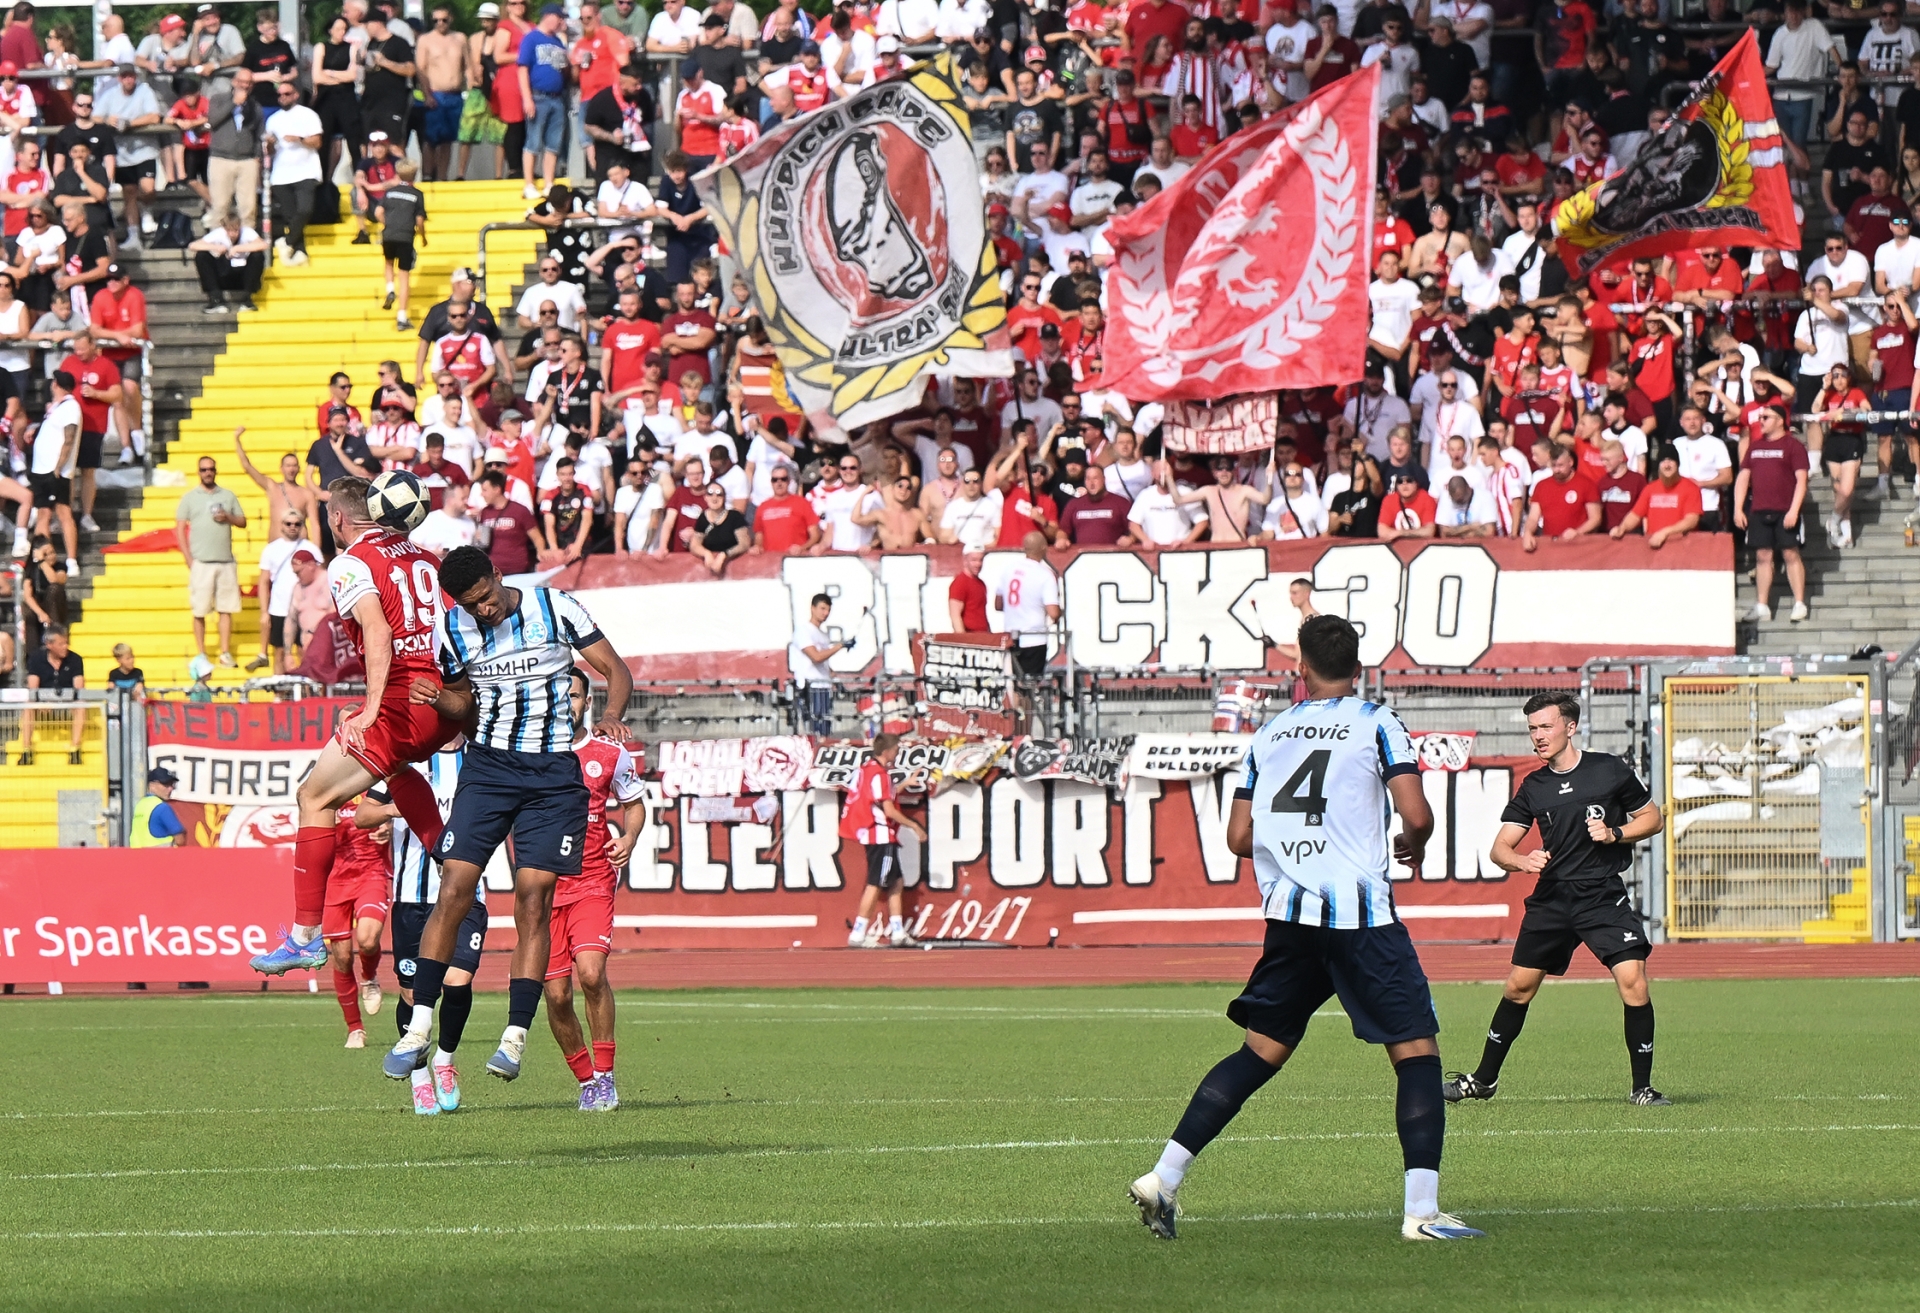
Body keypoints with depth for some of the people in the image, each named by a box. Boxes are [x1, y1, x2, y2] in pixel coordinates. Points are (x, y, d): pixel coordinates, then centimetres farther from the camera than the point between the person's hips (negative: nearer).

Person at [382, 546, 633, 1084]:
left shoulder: (556, 609, -4)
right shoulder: (453, 630, 3)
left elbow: (615, 669, 2)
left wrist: (610, 716, -18)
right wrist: (437, 700, -5)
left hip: (553, 773, -2)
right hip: (488, 763, 2)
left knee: (533, 901, -8)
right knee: (454, 890, -10)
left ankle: (515, 1038, -5)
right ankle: (418, 1030, -6)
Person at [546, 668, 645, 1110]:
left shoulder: (611, 754, 4)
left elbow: (634, 803, 19)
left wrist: (628, 839, 0)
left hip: (593, 880, -1)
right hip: (543, 884, 1)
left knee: (591, 971, -22)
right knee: (556, 994, -2)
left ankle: (605, 1073, -7)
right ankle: (586, 1078, 17)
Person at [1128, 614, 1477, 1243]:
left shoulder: (1271, 733, 14)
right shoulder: (1377, 723, 1)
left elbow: (1239, 836, 14)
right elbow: (1416, 815, -9)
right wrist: (1413, 846, 13)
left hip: (1288, 916, 5)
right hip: (1359, 911, -5)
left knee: (1261, 1051, 16)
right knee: (1416, 1049, 0)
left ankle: (1165, 1176, 8)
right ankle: (1422, 1211, -11)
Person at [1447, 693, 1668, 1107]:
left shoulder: (1610, 770, -1)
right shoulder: (1533, 787, 7)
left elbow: (1653, 819, 8)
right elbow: (1500, 848, 5)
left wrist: (1615, 834, -11)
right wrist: (1523, 861, -18)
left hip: (1604, 897, -3)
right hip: (1552, 897, 3)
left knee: (1633, 980, -18)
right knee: (1519, 987, 8)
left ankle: (1642, 1087, -6)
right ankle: (1483, 1080, 24)